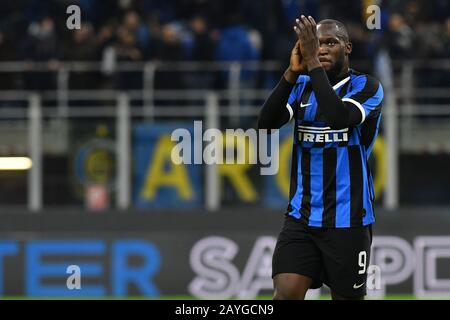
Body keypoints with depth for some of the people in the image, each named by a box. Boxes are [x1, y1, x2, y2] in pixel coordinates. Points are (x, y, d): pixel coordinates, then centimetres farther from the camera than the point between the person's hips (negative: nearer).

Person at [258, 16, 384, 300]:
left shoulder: (367, 86, -5)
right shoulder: (301, 85, 7)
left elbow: (338, 117, -25)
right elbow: (266, 123, -8)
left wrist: (313, 62, -24)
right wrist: (292, 72, -17)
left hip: (348, 220, -3)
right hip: (301, 215, 3)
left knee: (347, 296, 6)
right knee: (286, 293, -14)